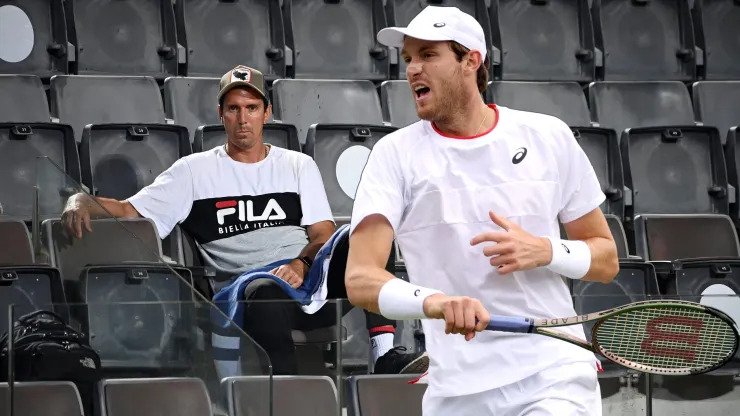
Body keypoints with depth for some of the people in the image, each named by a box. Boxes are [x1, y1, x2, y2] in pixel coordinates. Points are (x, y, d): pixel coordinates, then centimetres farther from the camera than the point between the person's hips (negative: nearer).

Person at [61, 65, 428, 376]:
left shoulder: (298, 166, 22)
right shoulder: (195, 171, 17)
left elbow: (324, 235, 11)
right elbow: (130, 211, 10)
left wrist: (301, 265, -12)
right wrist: (83, 203, -12)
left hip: (312, 278, 2)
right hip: (249, 287, -2)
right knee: (266, 292, -40)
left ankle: (385, 354, -39)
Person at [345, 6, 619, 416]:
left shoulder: (549, 136, 5)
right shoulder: (396, 153, 1)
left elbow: (606, 259, 11)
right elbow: (360, 278, -11)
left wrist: (545, 252, -11)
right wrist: (432, 301, -31)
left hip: (554, 376, -1)